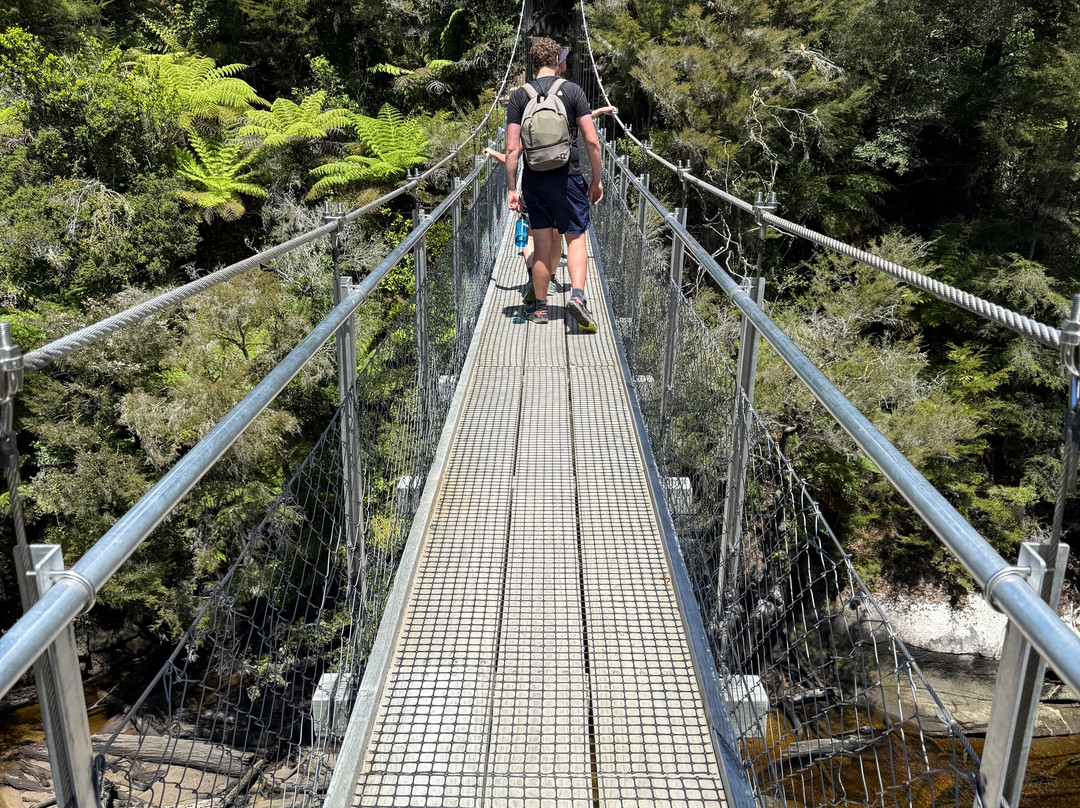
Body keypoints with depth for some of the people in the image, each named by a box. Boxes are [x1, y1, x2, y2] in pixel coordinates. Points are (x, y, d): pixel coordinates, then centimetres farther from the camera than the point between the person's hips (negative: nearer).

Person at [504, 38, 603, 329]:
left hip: (533, 178, 2)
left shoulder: (519, 96, 4)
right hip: (567, 177, -2)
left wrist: (512, 189, 3)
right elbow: (592, 141, -5)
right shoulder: (572, 91, 0)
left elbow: (512, 149, -2)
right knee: (576, 238, 7)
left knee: (542, 244, 10)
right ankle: (577, 295, -14)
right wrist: (597, 180, 4)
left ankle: (540, 307, 16)